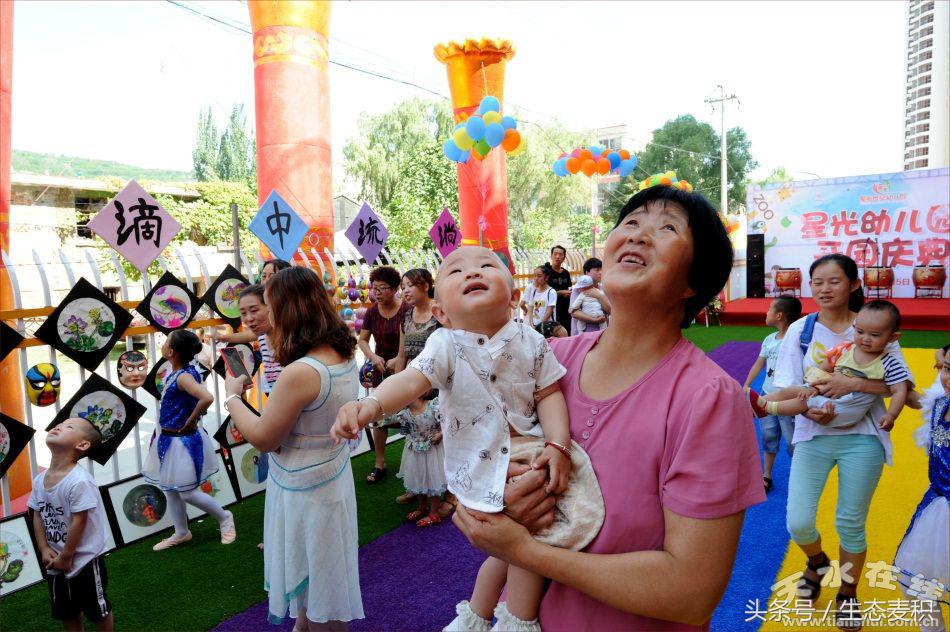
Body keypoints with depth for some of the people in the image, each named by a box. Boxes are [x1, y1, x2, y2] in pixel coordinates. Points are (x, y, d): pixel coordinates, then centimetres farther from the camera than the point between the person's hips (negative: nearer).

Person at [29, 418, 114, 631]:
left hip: (84, 560, -7)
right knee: (66, 611, 25)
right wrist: (44, 549, -4)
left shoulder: (80, 481, -27)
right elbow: (37, 516, 5)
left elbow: (79, 521, -24)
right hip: (55, 561, 7)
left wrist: (65, 557, -16)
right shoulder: (40, 480, -3)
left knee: (98, 609, 11)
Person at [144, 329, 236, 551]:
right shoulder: (174, 373, 2)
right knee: (170, 489, 19)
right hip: (168, 439, 9)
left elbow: (207, 398, -42)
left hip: (182, 441, -9)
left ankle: (224, 517, 24)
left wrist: (190, 422, -26)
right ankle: (181, 533, 36)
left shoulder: (184, 376, -25)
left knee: (187, 493, 2)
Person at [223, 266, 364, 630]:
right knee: (313, 578, 29)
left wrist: (232, 396, -3)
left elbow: (263, 439, -18)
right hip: (332, 477, 8)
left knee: (317, 596, 14)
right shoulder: (345, 356, -5)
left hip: (303, 491, -8)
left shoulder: (299, 373, -31)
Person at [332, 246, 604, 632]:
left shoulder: (530, 341, -7)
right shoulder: (445, 345, -13)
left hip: (525, 449, 3)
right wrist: (372, 404, -48)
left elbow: (548, 394, -3)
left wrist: (557, 445, -16)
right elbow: (411, 380, -29)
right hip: (478, 465, -2)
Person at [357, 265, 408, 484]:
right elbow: (362, 340, 8)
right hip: (381, 370, 4)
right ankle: (380, 464, 21)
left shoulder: (407, 310, -14)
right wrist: (373, 357, -10)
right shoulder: (372, 313, 0)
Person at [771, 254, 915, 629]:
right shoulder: (800, 330, -3)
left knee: (851, 524, 10)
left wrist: (853, 383, -21)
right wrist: (808, 410, -23)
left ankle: (848, 595, 37)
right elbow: (785, 388, -4)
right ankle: (817, 561, 32)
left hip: (862, 439, 0)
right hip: (813, 436, 1)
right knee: (798, 523, -5)